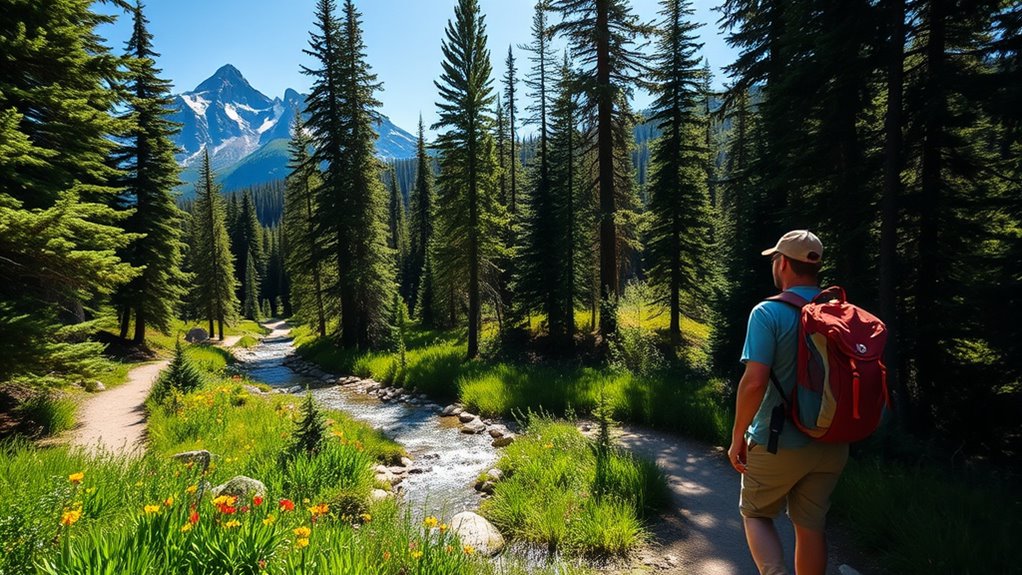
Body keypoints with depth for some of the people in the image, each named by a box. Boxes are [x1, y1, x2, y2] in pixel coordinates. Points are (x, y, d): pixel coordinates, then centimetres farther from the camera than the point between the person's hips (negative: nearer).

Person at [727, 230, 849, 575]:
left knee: (756, 514, 16)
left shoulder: (768, 313, -17)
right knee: (811, 525, 18)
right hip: (831, 444, 5)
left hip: (778, 443, -5)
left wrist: (737, 437, -12)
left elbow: (754, 382, -24)